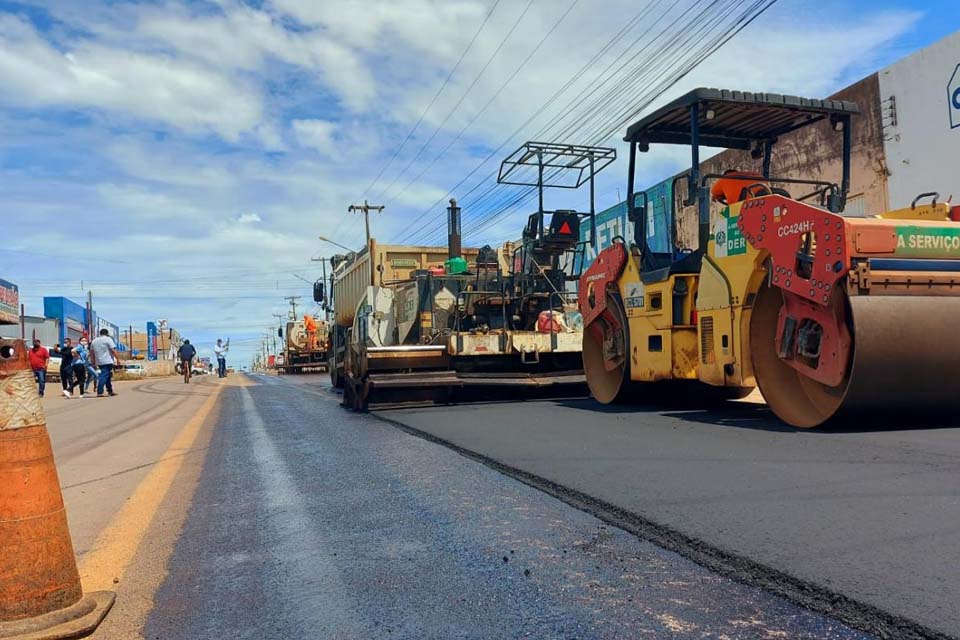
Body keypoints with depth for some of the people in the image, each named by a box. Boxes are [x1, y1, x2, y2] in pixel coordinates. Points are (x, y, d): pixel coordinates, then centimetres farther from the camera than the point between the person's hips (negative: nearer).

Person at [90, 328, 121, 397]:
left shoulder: (94, 340, 16)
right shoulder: (108, 339, -5)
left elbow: (91, 351, 21)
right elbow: (113, 350, -12)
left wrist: (94, 360, 30)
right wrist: (118, 359, -9)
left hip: (99, 362, 7)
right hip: (107, 361, -7)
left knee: (108, 376, 16)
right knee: (104, 376, -11)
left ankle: (110, 390, 20)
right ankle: (99, 392, -18)